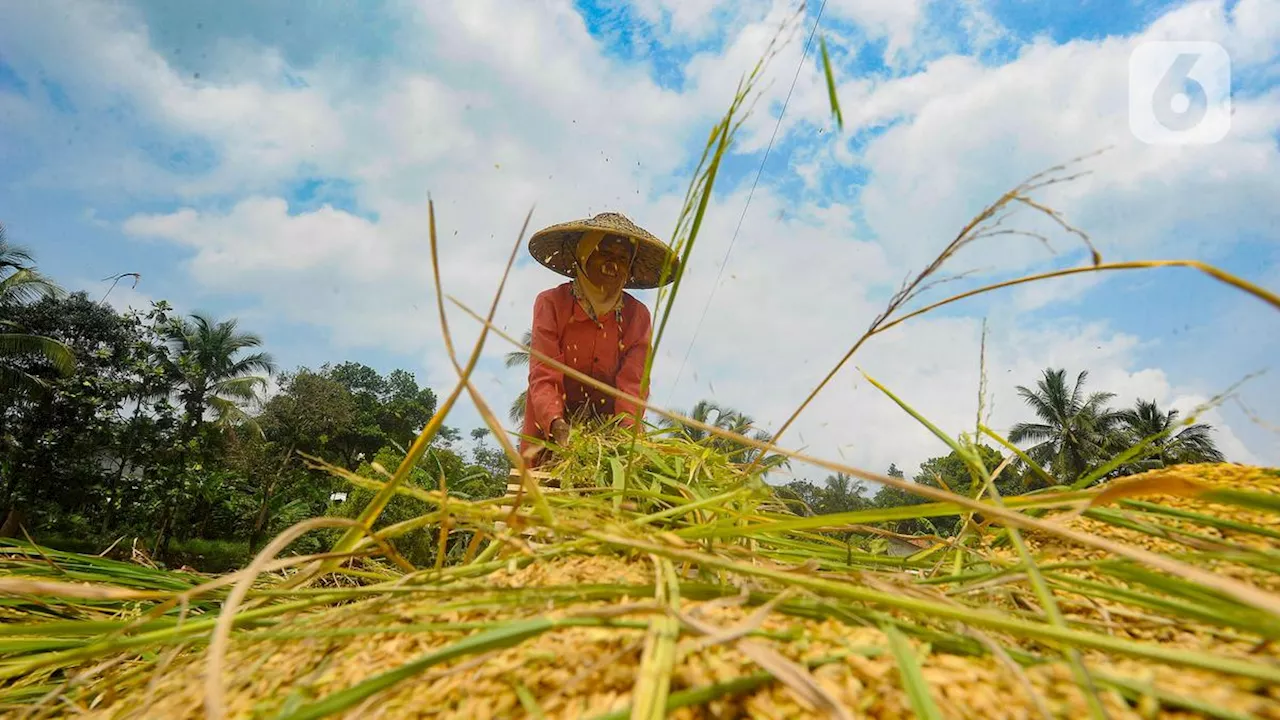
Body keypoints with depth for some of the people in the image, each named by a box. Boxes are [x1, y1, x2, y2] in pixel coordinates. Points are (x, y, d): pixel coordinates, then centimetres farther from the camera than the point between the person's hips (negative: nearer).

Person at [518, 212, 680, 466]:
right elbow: (543, 376, -17)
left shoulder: (637, 316, -3)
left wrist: (627, 431, -29)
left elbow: (633, 383, -12)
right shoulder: (551, 303, -9)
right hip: (550, 433, -1)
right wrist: (558, 425, -34)